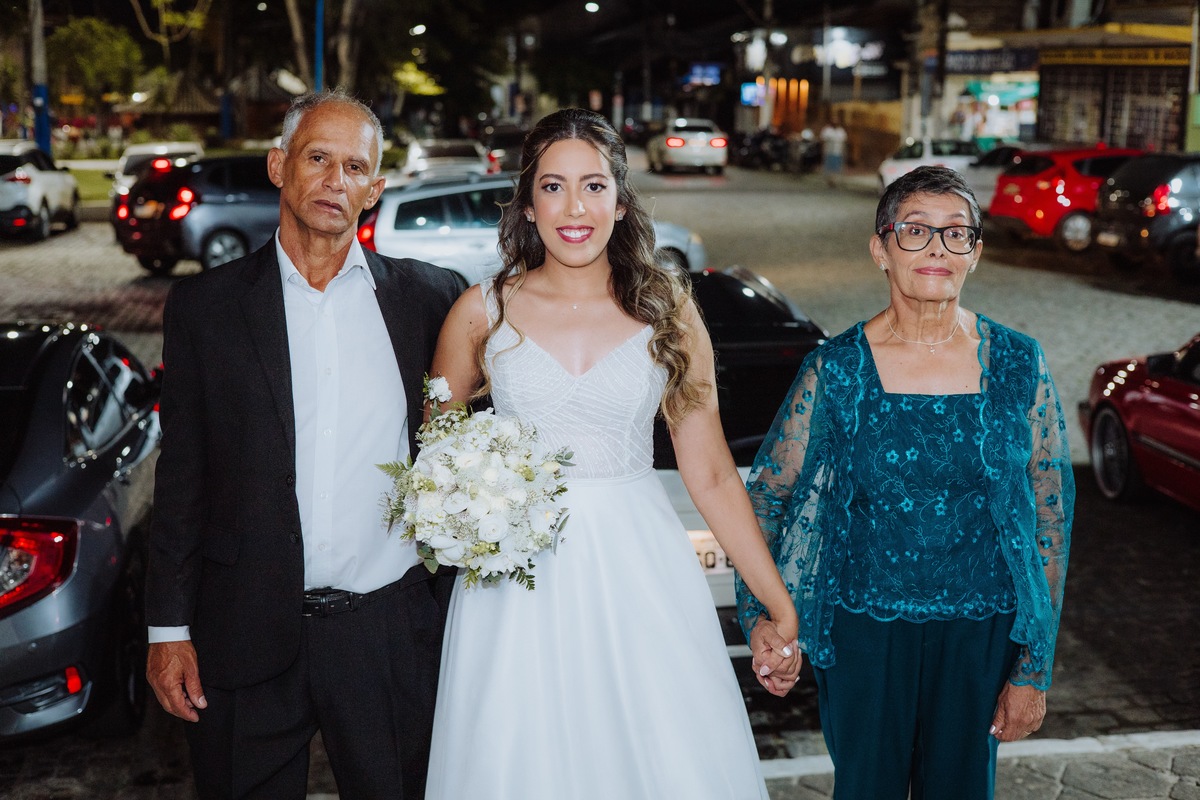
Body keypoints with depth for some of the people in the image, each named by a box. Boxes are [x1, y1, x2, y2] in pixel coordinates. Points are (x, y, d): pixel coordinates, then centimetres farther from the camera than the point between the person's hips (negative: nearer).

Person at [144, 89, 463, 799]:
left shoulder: (430, 299, 3)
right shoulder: (205, 306, 2)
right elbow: (182, 474, 4)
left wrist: (463, 609, 3)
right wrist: (170, 627, 2)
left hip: (393, 633, 1)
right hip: (248, 636, 0)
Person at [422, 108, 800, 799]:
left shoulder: (668, 313, 1)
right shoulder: (483, 312, 0)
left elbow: (711, 475, 3)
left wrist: (779, 603, 1)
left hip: (639, 577, 1)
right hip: (519, 583, 0)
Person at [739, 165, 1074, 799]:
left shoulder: (1019, 366, -5)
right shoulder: (836, 370, -8)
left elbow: (1051, 517, -1)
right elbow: (767, 493, 1)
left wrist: (1034, 670, -1)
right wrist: (763, 618, -7)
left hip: (981, 631, 1)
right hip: (865, 626, -1)